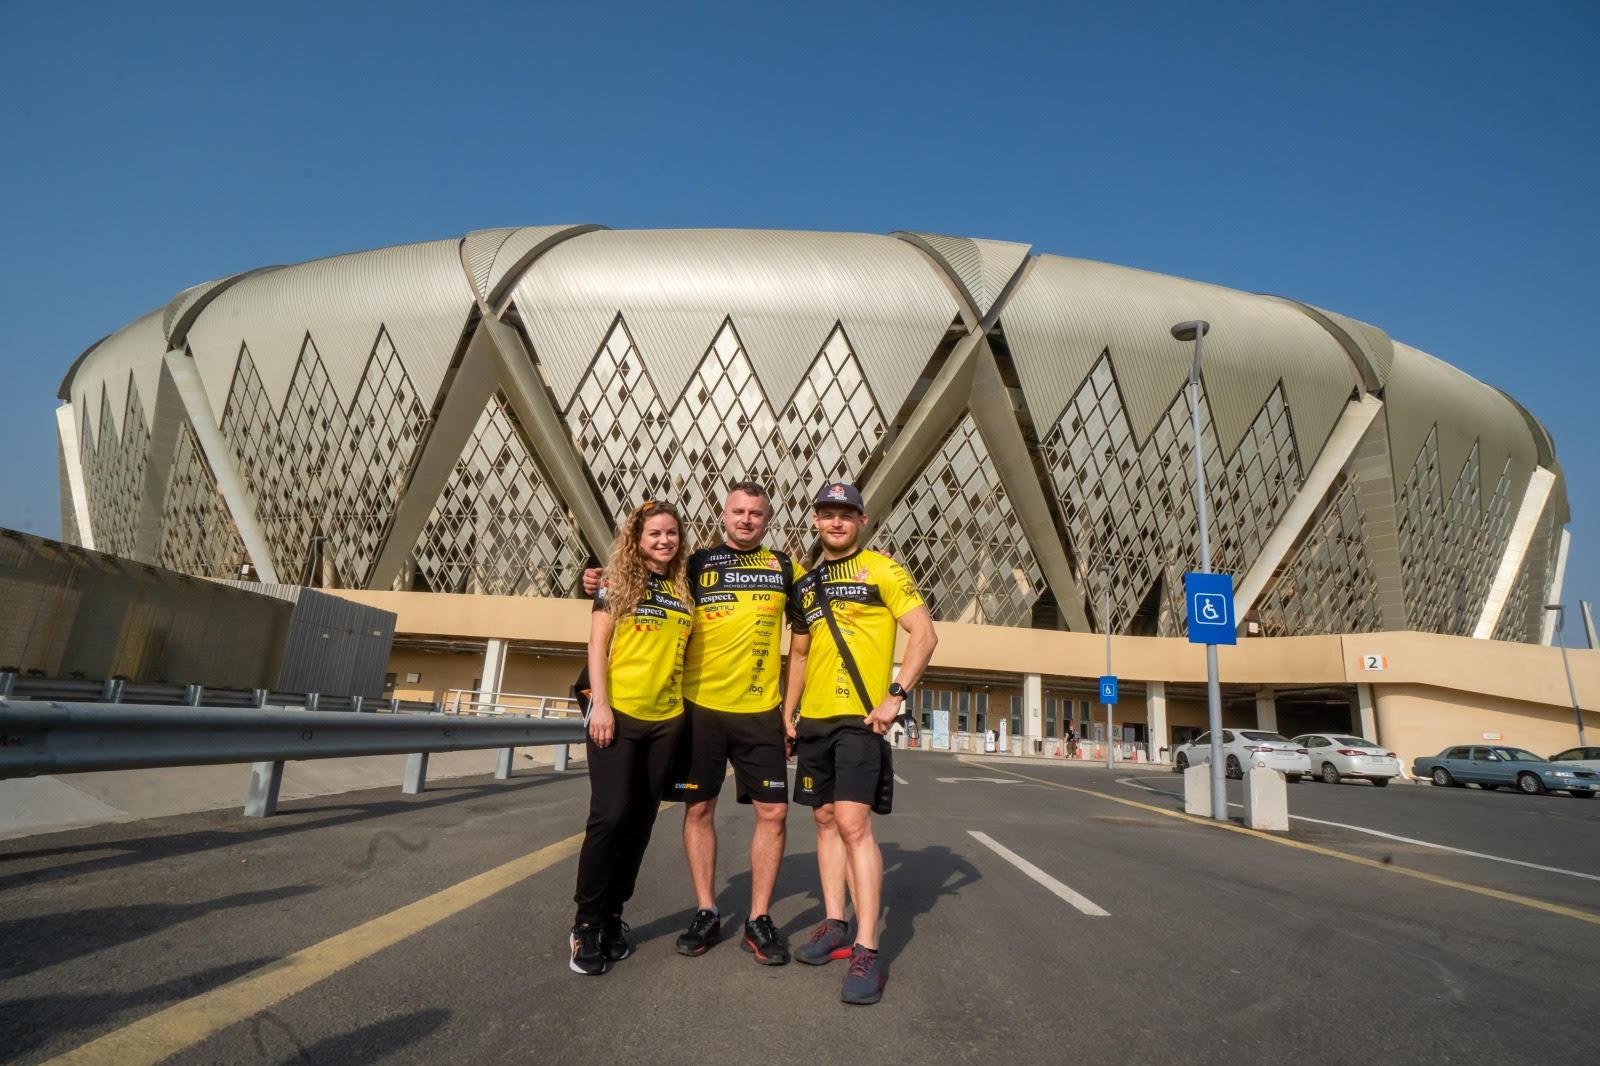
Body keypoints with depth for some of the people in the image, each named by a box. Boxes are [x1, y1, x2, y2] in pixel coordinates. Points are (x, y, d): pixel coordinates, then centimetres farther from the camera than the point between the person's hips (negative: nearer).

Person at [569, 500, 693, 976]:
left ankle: (613, 916, 25)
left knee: (640, 822, 9)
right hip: (618, 713, -3)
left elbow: (687, 648, 13)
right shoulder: (618, 584, 1)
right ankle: (585, 921, 12)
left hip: (667, 720, 4)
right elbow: (597, 645, -2)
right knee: (610, 816, -6)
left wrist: (690, 702, 5)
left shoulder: (685, 589, 9)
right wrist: (600, 704, -10)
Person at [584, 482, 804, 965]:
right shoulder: (696, 563, 5)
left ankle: (758, 920, 16)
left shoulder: (785, 566, 6)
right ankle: (706, 913, 24)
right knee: (698, 808, 7)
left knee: (773, 812, 0)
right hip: (700, 705, 0)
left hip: (760, 711, 0)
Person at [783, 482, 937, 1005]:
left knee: (853, 824, -11)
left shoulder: (881, 569, -3)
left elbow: (924, 633, -9)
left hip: (860, 718, -6)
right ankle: (836, 926, 24)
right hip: (814, 720, 7)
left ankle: (867, 951, -3)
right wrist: (788, 712, 16)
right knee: (825, 820, 12)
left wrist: (896, 695, -17)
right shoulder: (806, 583, 15)